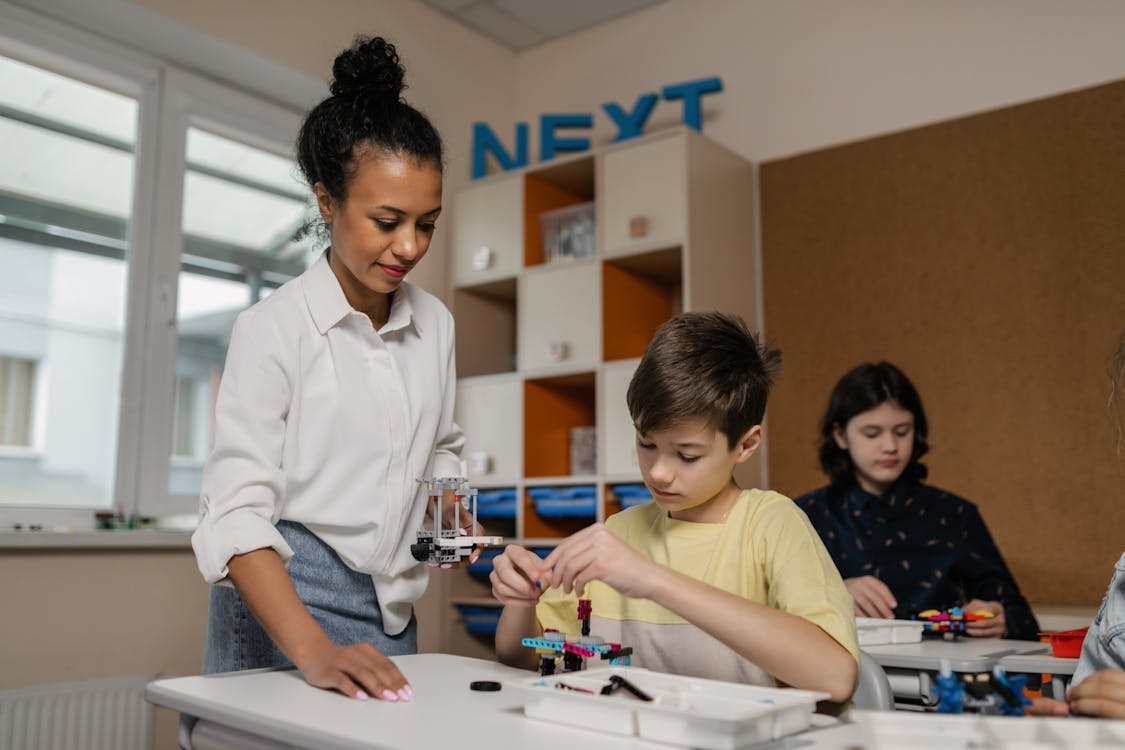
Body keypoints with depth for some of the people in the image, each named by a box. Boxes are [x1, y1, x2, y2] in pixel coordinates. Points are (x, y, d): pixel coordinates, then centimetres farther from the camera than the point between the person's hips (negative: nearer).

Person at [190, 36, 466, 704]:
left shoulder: (435, 324, 4)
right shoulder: (274, 329, -12)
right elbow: (236, 512, -18)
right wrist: (315, 652, -29)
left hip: (392, 610, 5)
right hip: (279, 601, -4)